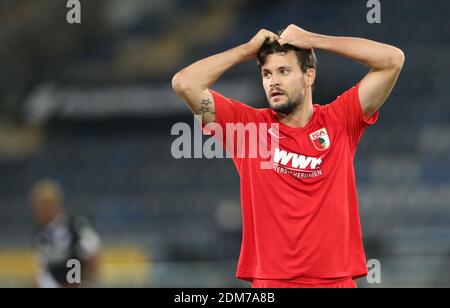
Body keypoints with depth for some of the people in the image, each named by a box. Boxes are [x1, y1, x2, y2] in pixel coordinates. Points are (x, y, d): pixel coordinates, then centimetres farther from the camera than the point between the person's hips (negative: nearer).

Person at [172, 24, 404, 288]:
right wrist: (248, 50, 5)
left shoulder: (338, 122, 6)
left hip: (336, 280, 0)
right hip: (271, 281, 0)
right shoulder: (248, 125, 6)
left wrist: (312, 40, 4)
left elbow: (393, 59, 1)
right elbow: (185, 83, -1)